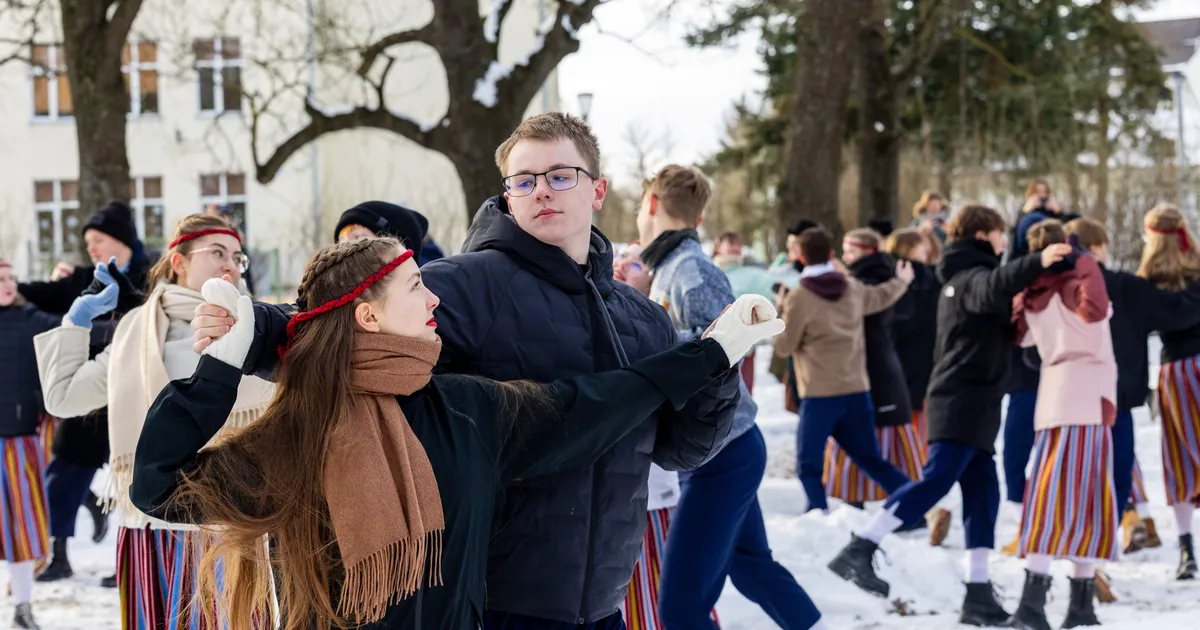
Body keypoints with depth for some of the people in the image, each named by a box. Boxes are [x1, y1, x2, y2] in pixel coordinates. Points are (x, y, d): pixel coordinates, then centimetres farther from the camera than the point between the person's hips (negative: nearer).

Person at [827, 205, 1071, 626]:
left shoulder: (961, 280, 23)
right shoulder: (972, 276, -8)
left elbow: (995, 330, 32)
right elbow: (995, 286, -33)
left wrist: (1016, 314, 16)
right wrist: (1037, 263, -46)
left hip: (967, 404, 10)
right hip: (963, 402, -10)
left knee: (982, 492, 7)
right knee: (937, 480, -18)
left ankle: (979, 592, 6)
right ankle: (860, 550, -22)